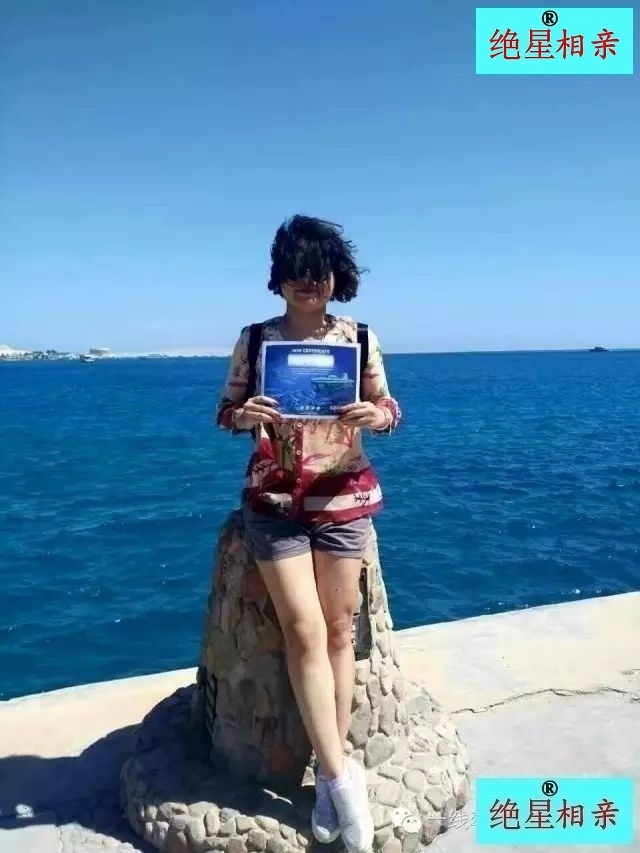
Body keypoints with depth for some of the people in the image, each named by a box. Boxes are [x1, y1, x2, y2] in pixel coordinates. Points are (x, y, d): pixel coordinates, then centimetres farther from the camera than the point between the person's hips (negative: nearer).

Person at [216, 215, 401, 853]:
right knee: (304, 633, -5)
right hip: (274, 500, 0)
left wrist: (375, 415, -18)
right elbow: (226, 411, 5)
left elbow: (388, 410, 5)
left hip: (343, 498, 1)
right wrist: (242, 414, -19)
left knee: (338, 632, 4)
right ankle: (342, 775, 8)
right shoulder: (255, 339, 1)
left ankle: (331, 771, 19)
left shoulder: (359, 337, 2)